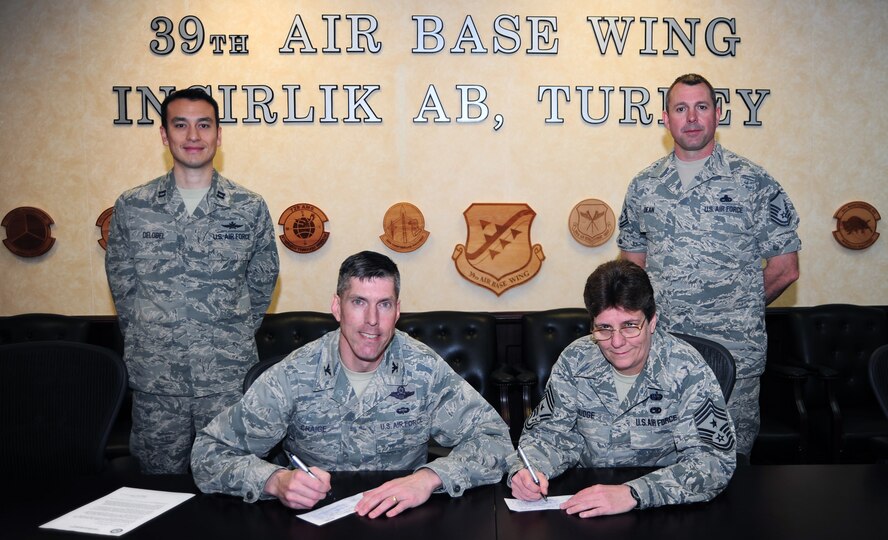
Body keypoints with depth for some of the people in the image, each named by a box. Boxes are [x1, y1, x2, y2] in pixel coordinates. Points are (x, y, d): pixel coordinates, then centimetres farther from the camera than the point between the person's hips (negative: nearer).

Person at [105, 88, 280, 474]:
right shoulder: (130, 208, 3)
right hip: (155, 375, 1)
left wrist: (236, 335, 9)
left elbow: (263, 280, 11)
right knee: (161, 481, 11)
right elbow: (120, 282, 12)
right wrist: (144, 339, 9)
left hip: (229, 374, -1)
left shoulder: (250, 208, 1)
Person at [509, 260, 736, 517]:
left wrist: (633, 493, -32)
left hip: (666, 512, -1)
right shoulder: (575, 360, -4)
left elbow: (715, 460, -19)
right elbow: (549, 431, 4)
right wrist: (525, 470, -18)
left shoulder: (687, 371, -13)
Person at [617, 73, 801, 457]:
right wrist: (660, 312, 5)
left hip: (733, 351, -2)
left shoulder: (753, 183, 0)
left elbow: (784, 269, 2)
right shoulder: (644, 186, 9)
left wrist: (737, 310, 6)